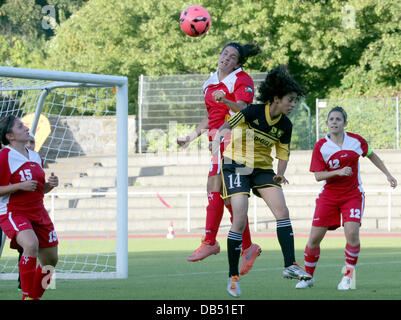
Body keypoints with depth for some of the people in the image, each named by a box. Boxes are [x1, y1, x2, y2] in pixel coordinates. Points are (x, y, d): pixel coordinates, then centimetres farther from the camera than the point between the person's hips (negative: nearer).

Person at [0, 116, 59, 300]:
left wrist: (50, 184, 1)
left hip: (38, 213, 8)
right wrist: (20, 186, -22)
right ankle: (28, 296, -26)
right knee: (31, 244, -34)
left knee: (51, 260, 9)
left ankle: (36, 296, 29)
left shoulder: (35, 157, 13)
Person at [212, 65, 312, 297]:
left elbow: (283, 153, 7)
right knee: (240, 220, -13)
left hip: (263, 168, 5)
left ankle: (290, 265, -14)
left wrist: (280, 174, -10)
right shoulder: (253, 112, -17)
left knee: (282, 210, -15)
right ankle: (233, 276, -1)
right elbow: (226, 126, -7)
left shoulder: (285, 126, -3)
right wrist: (217, 140, -24)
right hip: (236, 166, -5)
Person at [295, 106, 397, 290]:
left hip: (353, 194, 0)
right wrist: (338, 172, -26)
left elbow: (371, 155, 16)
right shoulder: (320, 147, -8)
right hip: (328, 196, 0)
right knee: (314, 238, -4)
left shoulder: (356, 141, -3)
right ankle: (308, 276, 17)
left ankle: (349, 276, -5)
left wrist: (387, 174, 15)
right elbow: (318, 176, -11)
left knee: (352, 232, -22)